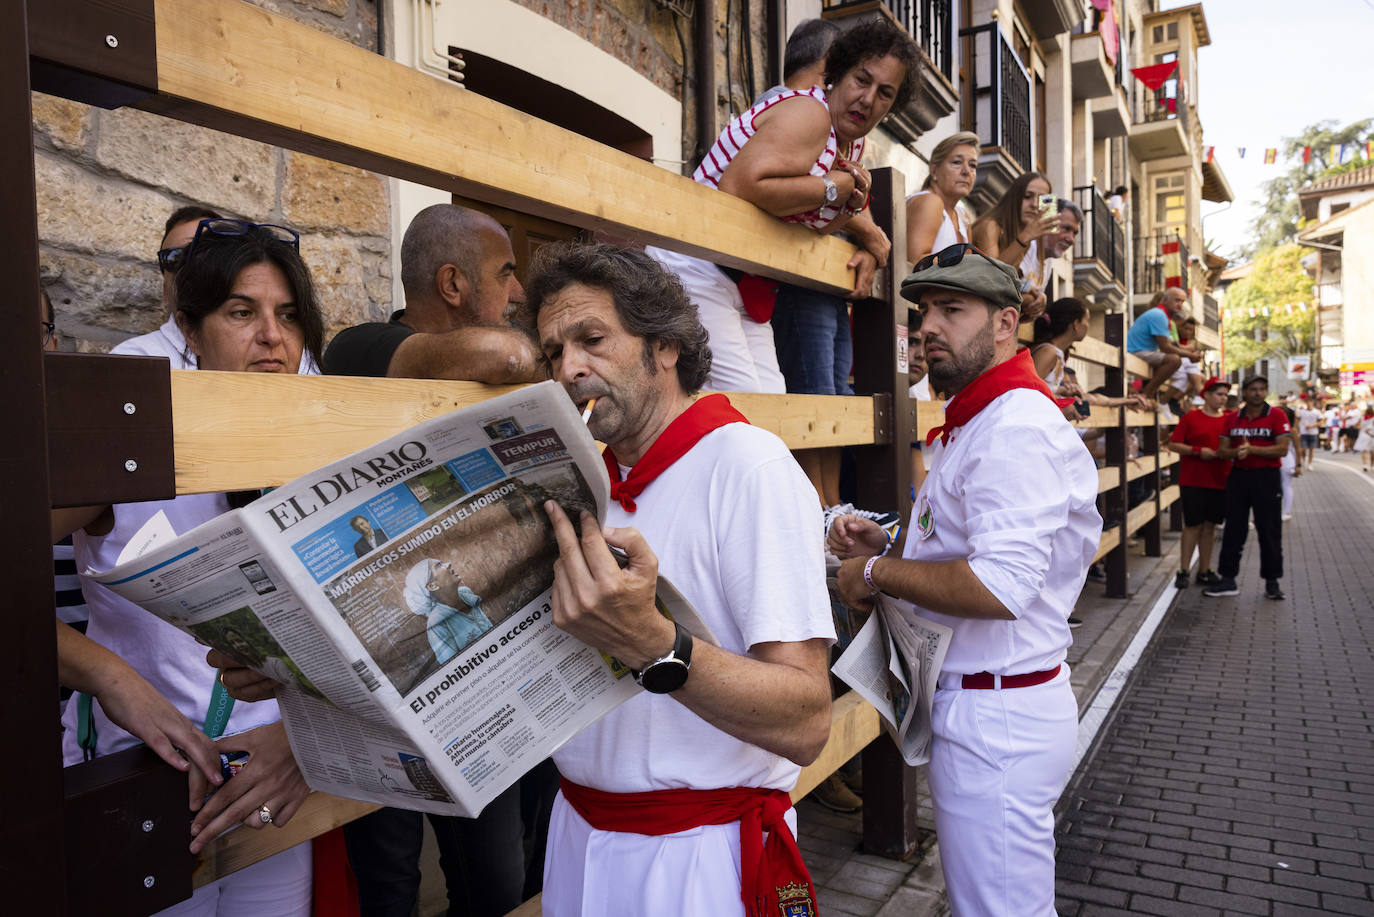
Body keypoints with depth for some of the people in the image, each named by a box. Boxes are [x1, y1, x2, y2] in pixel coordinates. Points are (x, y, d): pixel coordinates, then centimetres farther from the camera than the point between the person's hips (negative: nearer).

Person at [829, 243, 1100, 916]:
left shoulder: (1018, 425, -20)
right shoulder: (973, 422, 14)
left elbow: (1000, 587, -30)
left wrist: (877, 573, -17)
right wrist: (886, 547, 6)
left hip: (996, 716, -10)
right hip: (972, 703, 10)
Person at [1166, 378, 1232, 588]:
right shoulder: (1191, 418, -2)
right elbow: (1173, 444, -4)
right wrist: (1198, 451, -15)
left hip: (1219, 482, 4)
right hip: (1193, 481, -4)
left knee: (1210, 525, 10)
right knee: (1193, 525, -2)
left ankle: (1204, 571, 18)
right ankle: (1183, 571, 6)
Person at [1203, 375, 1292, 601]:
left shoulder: (1277, 416, -3)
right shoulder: (1232, 418, 7)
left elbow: (1282, 448, -11)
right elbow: (1222, 450, 5)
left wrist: (1251, 449, -18)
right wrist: (1235, 452, -16)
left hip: (1266, 478, -3)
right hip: (1238, 476, 3)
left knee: (1269, 532, 4)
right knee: (1233, 530, 5)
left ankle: (1272, 582, 14)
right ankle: (1228, 580, 11)